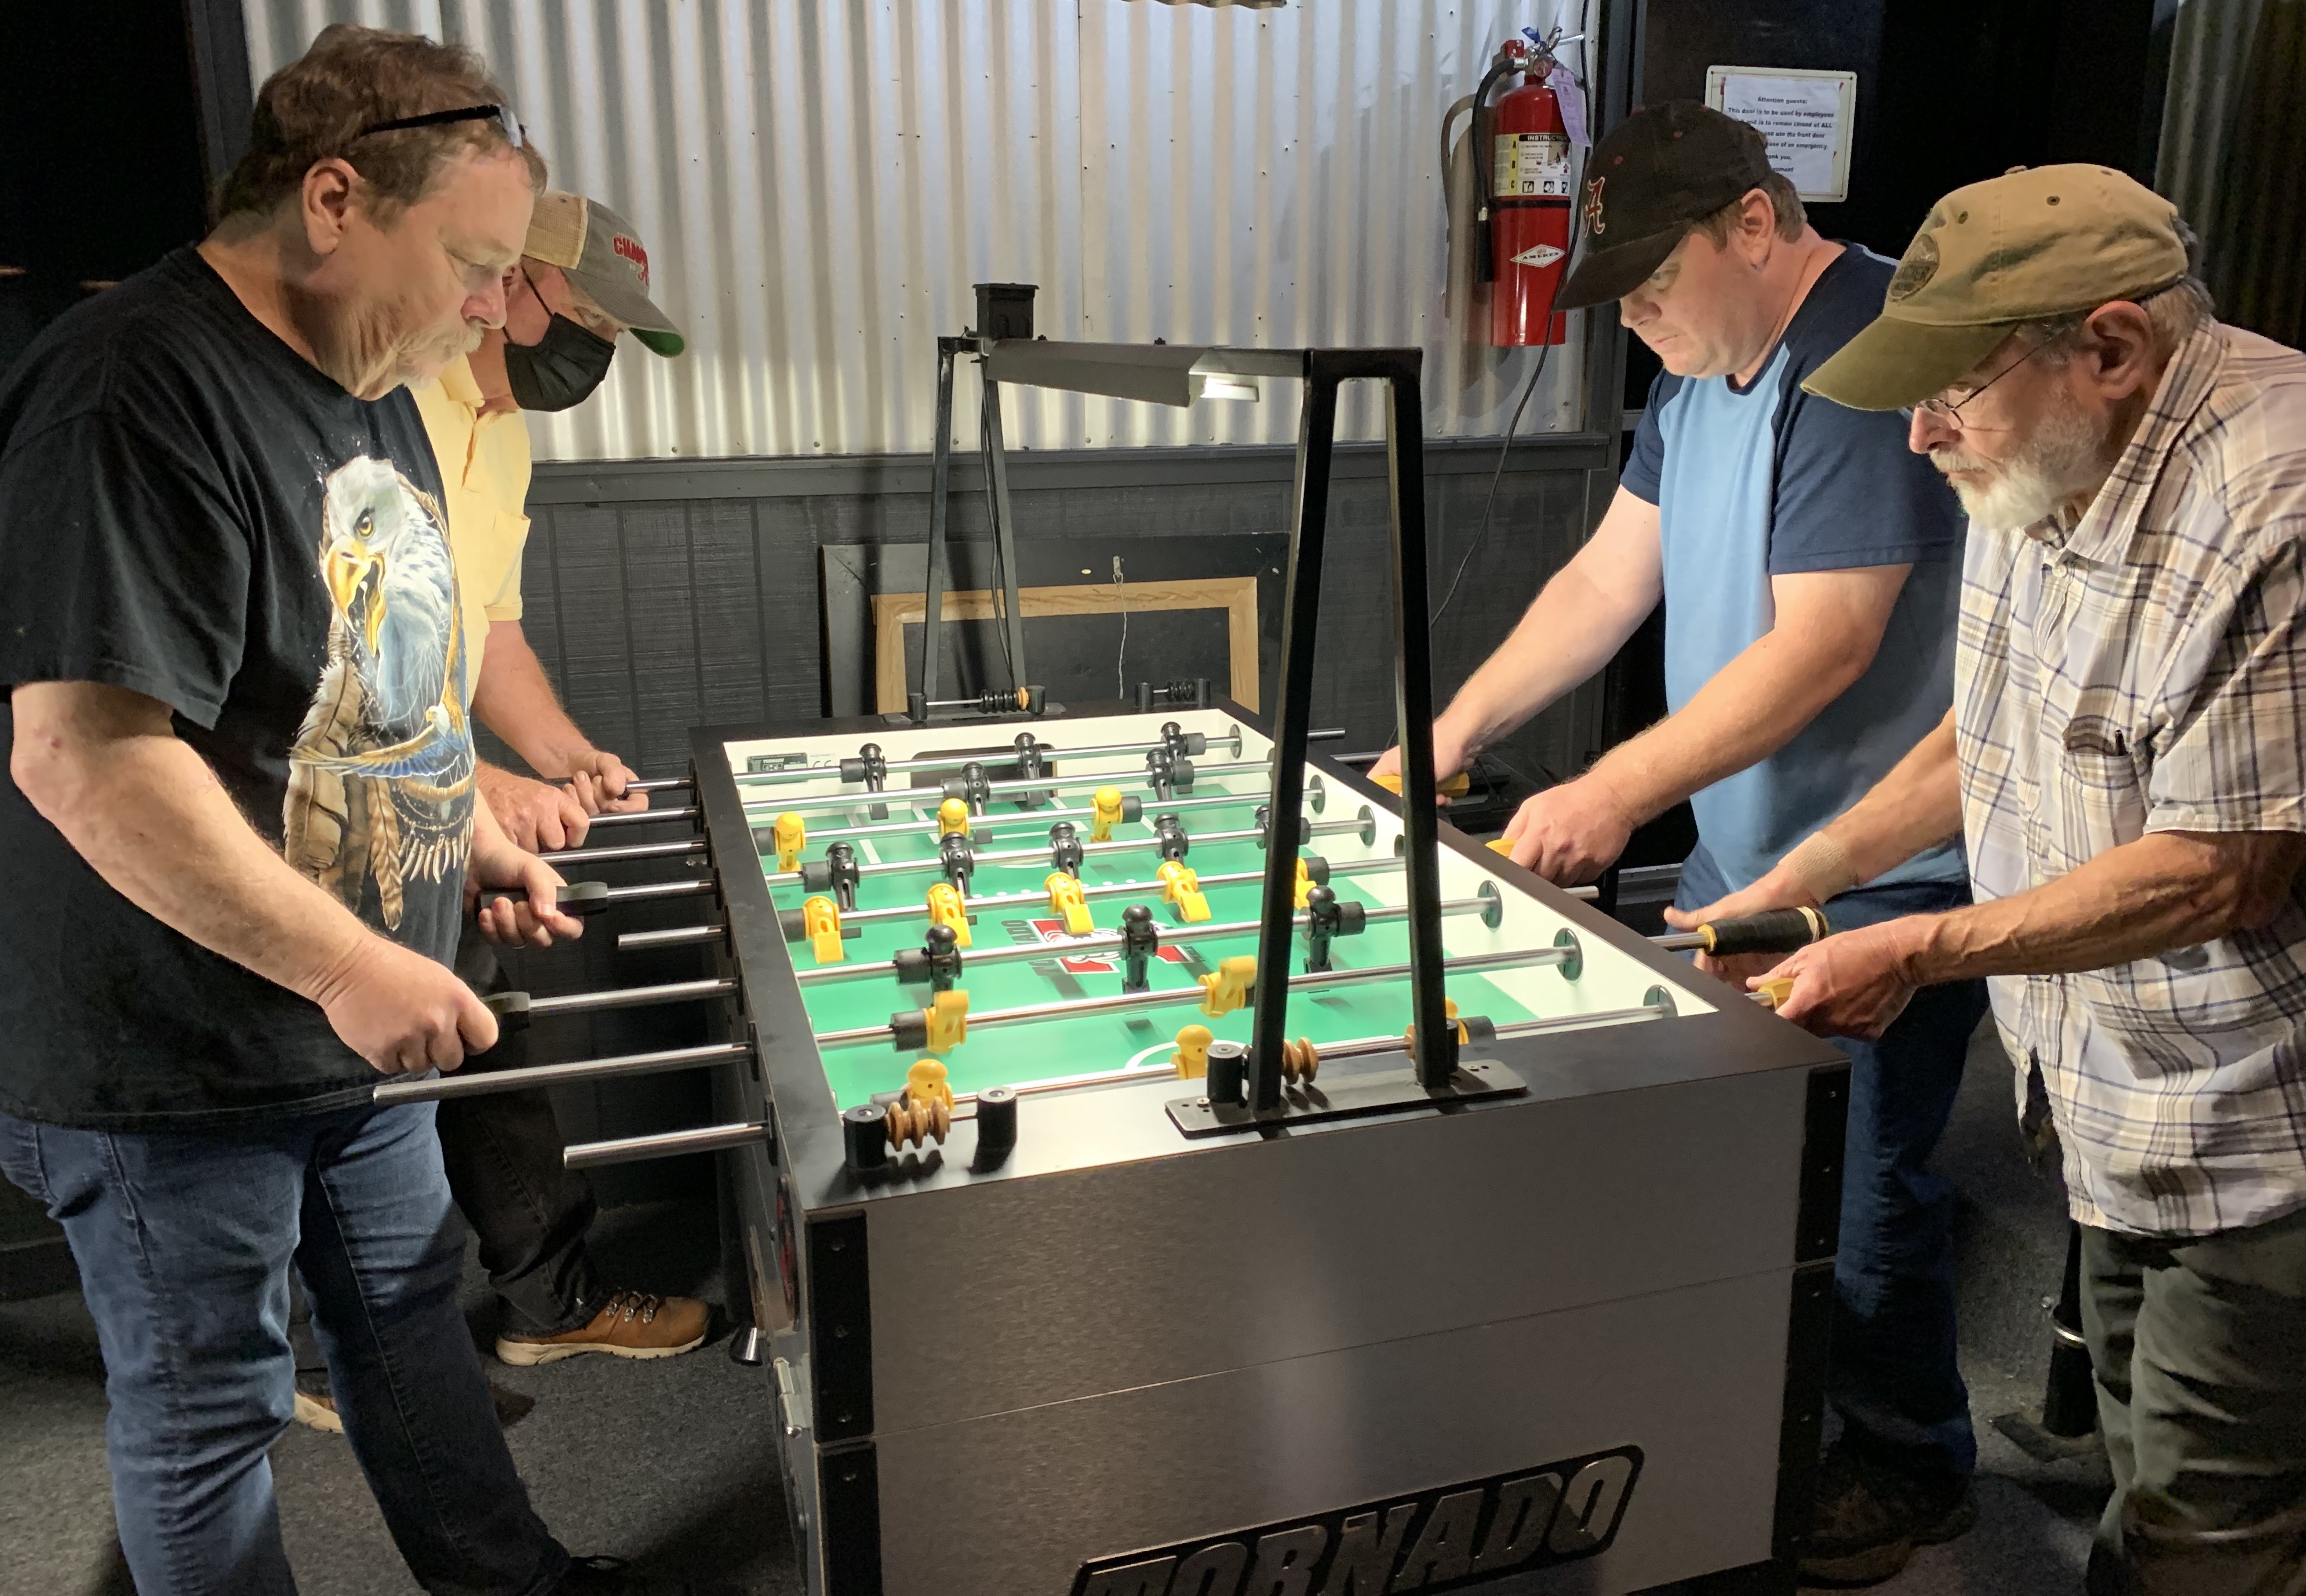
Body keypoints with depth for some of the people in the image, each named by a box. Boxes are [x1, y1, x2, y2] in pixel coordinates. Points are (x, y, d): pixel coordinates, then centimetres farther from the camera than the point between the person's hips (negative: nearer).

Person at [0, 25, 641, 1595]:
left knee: (413, 1307, 24)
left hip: (358, 1021, 9)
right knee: (209, 1406, 12)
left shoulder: (368, 381, 7)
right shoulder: (138, 394, -24)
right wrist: (346, 965, -27)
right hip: (168, 1061, -9)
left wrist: (470, 836, 9)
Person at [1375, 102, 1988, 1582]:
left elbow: (1822, 645, -26)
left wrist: (1612, 796, -25)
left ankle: (1912, 1469, 27)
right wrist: (1449, 737, 2)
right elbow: (1607, 581, 9)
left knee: (1859, 1181, 3)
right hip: (1740, 848, 9)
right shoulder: (1702, 371, 9)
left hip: (1881, 871, -9)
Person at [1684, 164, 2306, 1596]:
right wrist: (1801, 882, 8)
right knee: (2147, 1479, 24)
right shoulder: (2042, 463, 2)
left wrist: (1920, 952, -20)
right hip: (2112, 1102, 8)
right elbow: (1989, 738, 13)